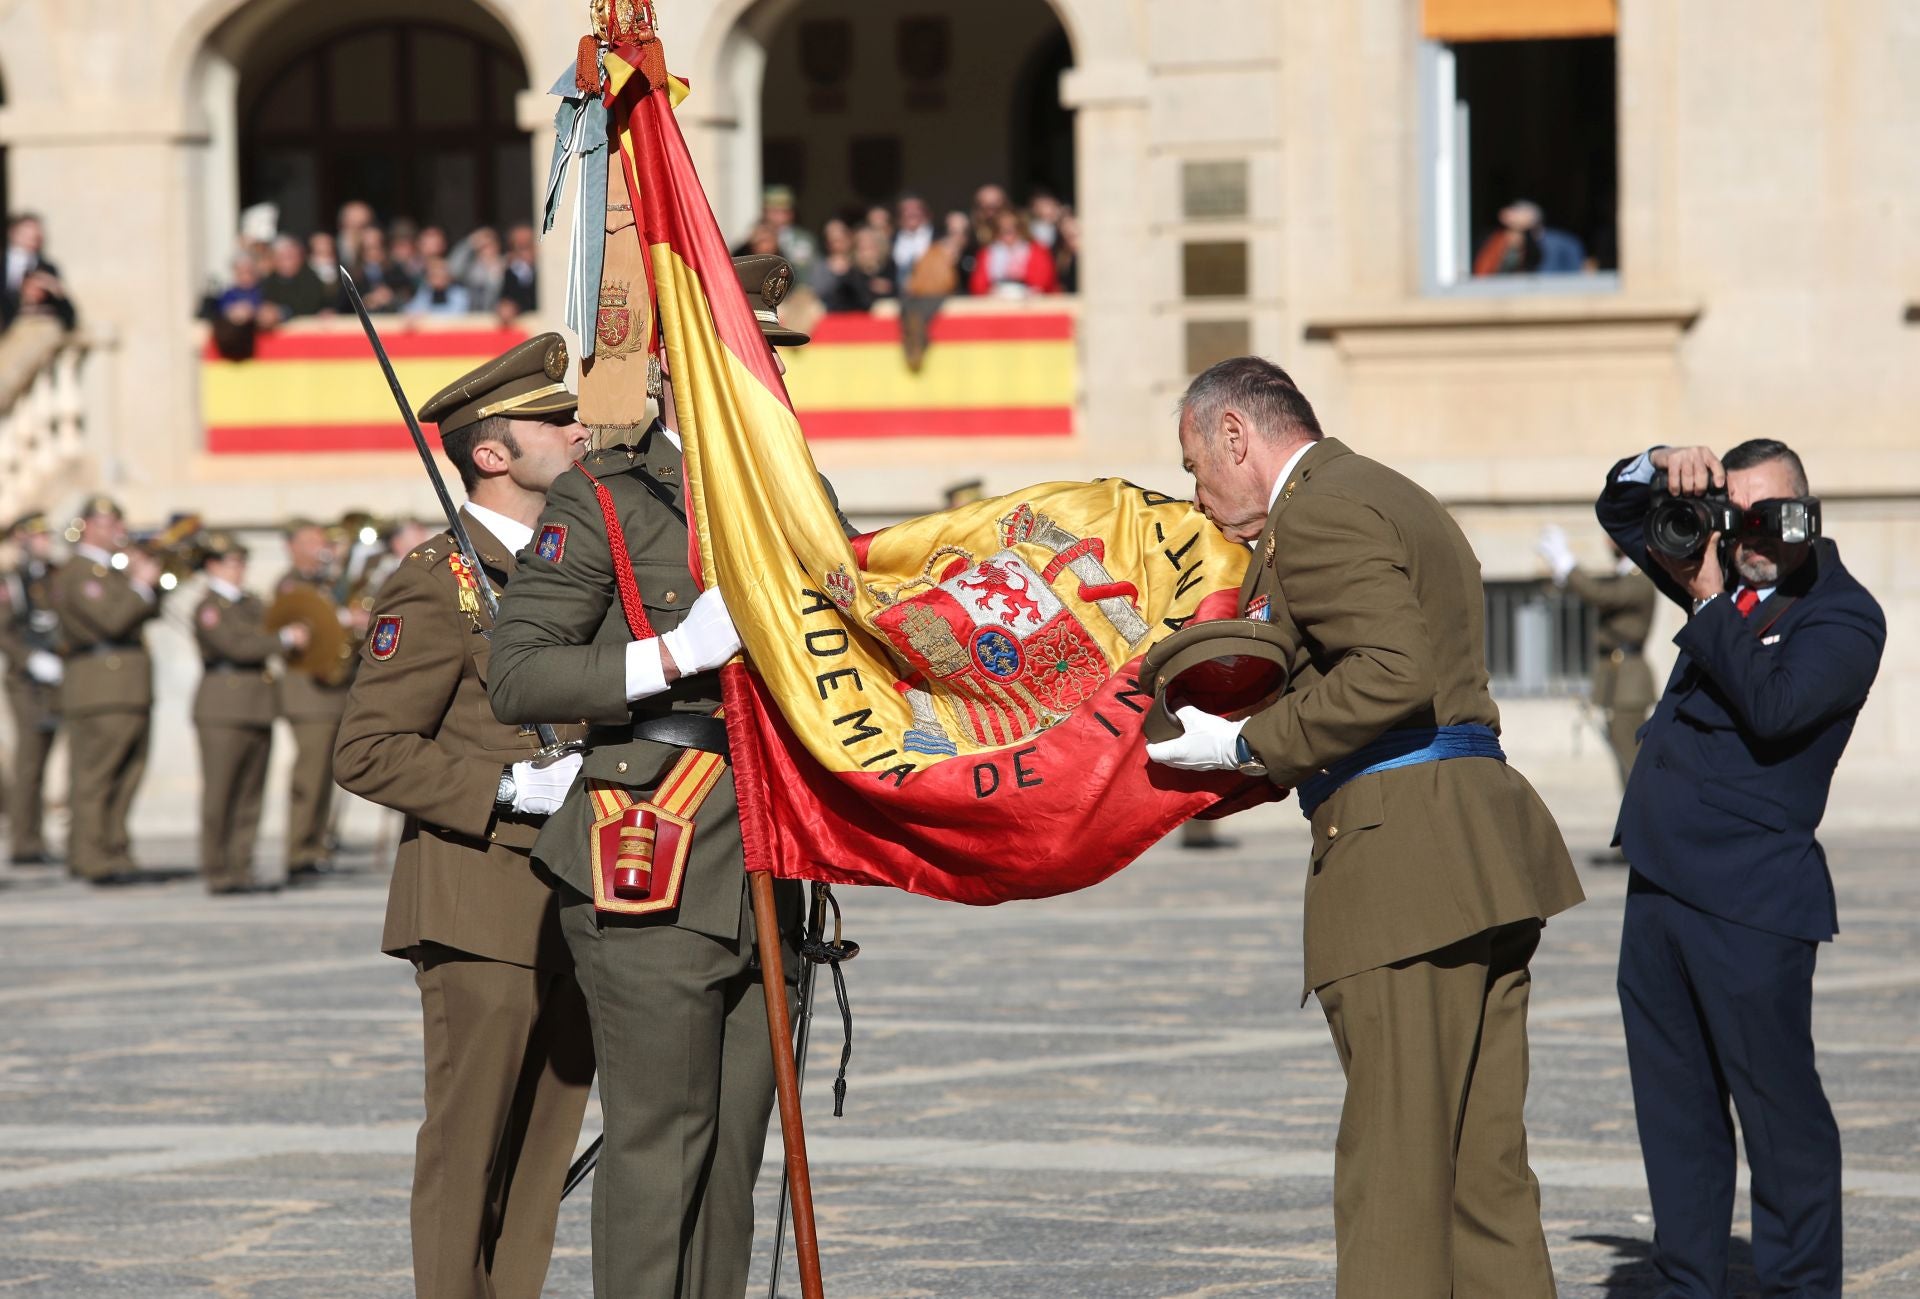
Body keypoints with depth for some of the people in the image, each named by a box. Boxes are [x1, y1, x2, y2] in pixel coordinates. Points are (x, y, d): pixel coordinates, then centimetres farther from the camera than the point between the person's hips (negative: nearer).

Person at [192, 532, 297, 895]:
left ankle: (241, 872, 11)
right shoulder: (209, 608, -6)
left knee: (250, 796, 7)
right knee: (219, 795, -5)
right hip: (223, 712, -8)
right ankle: (218, 875, -3)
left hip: (258, 712, 8)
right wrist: (285, 639, -13)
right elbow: (237, 646, -17)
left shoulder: (252, 603, 19)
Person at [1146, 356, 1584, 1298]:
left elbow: (1394, 673, -20)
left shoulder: (1317, 515, -7)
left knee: (1392, 1177, -9)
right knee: (1482, 1167, 9)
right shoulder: (1394, 501, 26)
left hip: (1403, 858, -10)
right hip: (1478, 858, 10)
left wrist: (1250, 743, -11)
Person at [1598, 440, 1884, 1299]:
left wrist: (1709, 606, -12)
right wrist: (1664, 467, 6)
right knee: (1674, 1108, 11)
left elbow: (1773, 705, -23)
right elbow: (1621, 513, 27)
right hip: (1659, 890, 8)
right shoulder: (1725, 577, 15)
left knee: (1779, 1108, -2)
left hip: (1750, 905, -8)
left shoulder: (1843, 616, -6)